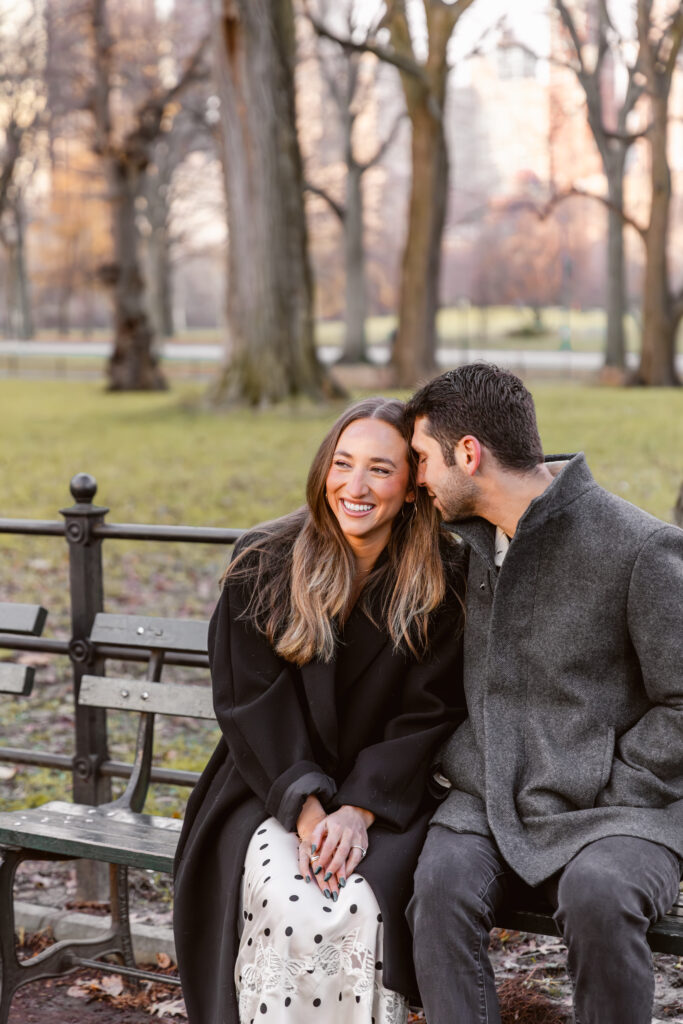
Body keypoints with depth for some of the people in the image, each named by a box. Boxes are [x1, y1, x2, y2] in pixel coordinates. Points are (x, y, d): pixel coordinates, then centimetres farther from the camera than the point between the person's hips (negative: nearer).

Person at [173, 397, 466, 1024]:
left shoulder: (440, 582, -4)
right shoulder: (264, 566, -3)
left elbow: (429, 712, -5)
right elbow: (250, 701, -5)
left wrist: (359, 810, -17)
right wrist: (306, 808, -17)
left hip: (387, 799, 0)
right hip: (271, 789, 1)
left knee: (362, 906, -29)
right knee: (287, 904, -28)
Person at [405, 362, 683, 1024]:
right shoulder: (463, 541, 11)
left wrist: (607, 798, -11)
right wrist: (458, 763, 5)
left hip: (615, 809, -4)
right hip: (487, 802, 5)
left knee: (597, 898, -34)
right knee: (441, 884, -26)